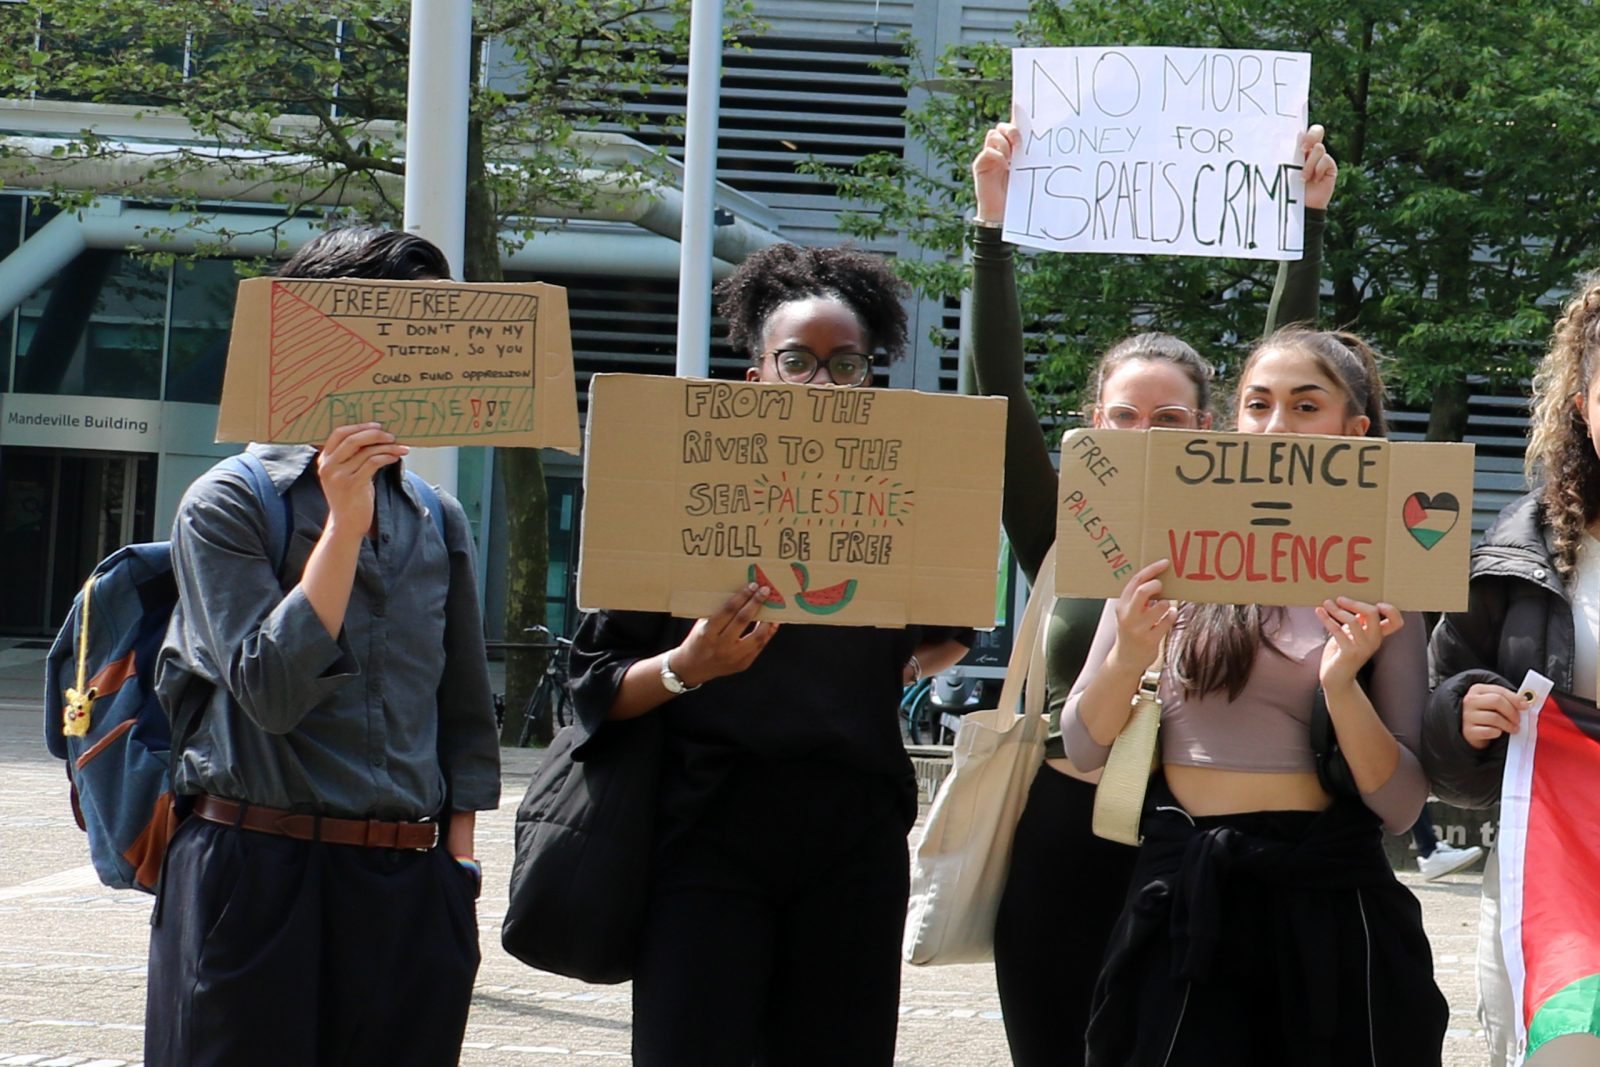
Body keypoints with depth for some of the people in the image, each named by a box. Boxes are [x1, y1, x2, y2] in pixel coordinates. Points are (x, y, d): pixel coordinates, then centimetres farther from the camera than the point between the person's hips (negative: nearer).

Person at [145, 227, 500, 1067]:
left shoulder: (439, 523, 13)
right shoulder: (227, 507, -3)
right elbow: (271, 690, -15)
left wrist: (455, 867, 11)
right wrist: (345, 523, -14)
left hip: (410, 893, 4)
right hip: (259, 883, -4)